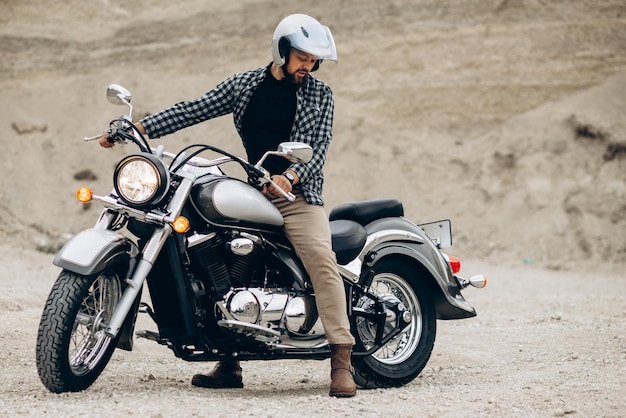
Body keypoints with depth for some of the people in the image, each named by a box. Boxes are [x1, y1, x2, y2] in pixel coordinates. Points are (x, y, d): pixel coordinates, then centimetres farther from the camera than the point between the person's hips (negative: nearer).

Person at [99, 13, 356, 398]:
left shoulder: (320, 94, 5)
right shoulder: (244, 85, 10)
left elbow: (320, 144, -6)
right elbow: (195, 110, 6)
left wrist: (290, 177, -26)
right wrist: (137, 128, -2)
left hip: (298, 194, -4)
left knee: (321, 259, -25)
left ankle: (342, 363, -28)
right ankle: (229, 363, 10)